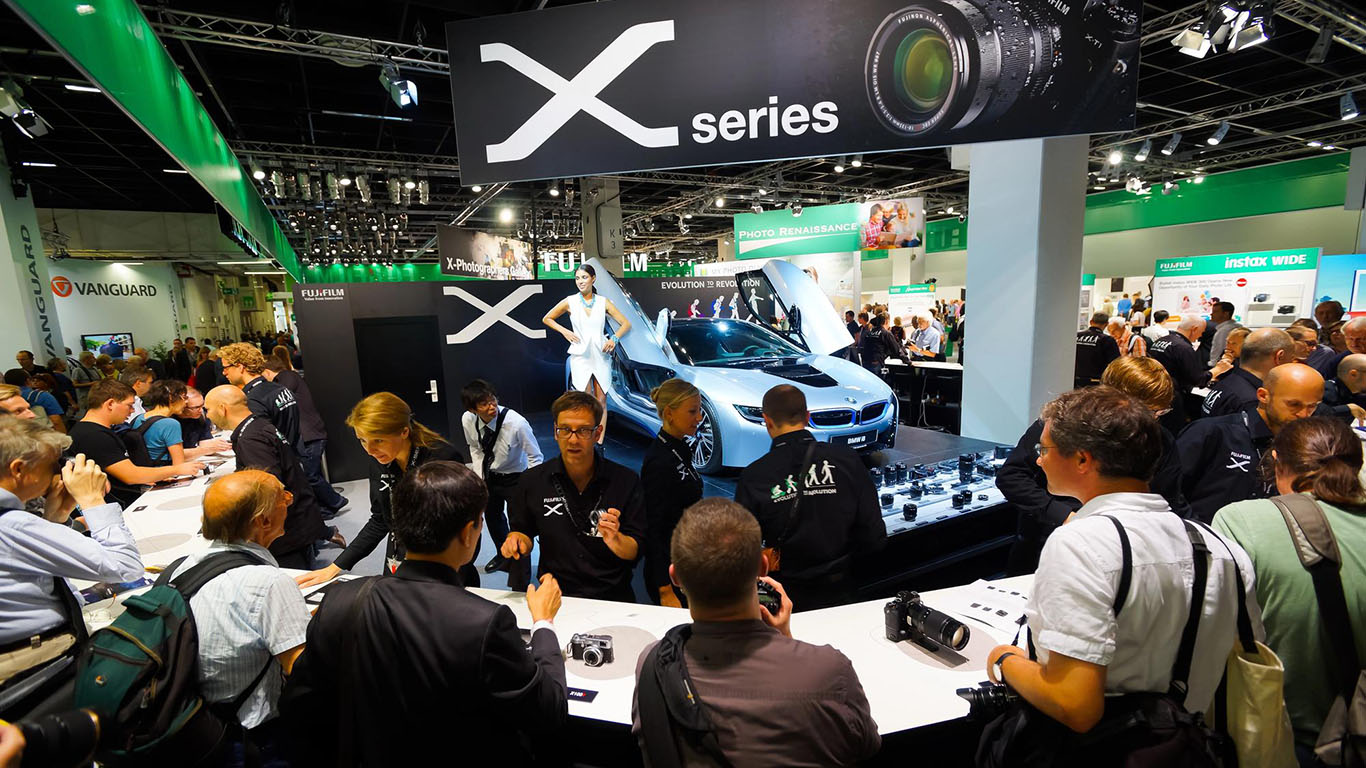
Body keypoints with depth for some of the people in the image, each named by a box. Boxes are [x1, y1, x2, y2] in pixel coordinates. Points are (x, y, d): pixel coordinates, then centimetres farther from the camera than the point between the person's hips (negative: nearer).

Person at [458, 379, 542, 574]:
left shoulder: (517, 423, -34)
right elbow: (476, 449, 2)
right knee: (492, 516, 25)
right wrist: (480, 480, -1)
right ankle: (503, 555, 55)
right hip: (489, 475, 6)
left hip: (515, 477, -5)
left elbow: (536, 458, -22)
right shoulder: (467, 421, -20)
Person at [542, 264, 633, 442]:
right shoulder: (570, 302, 1)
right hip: (580, 356, -2)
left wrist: (614, 338, -10)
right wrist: (564, 331, -1)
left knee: (601, 400, 2)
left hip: (601, 356, 2)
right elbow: (546, 319, 13)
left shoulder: (603, 302, 4)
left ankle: (600, 442, 8)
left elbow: (626, 324, 6)